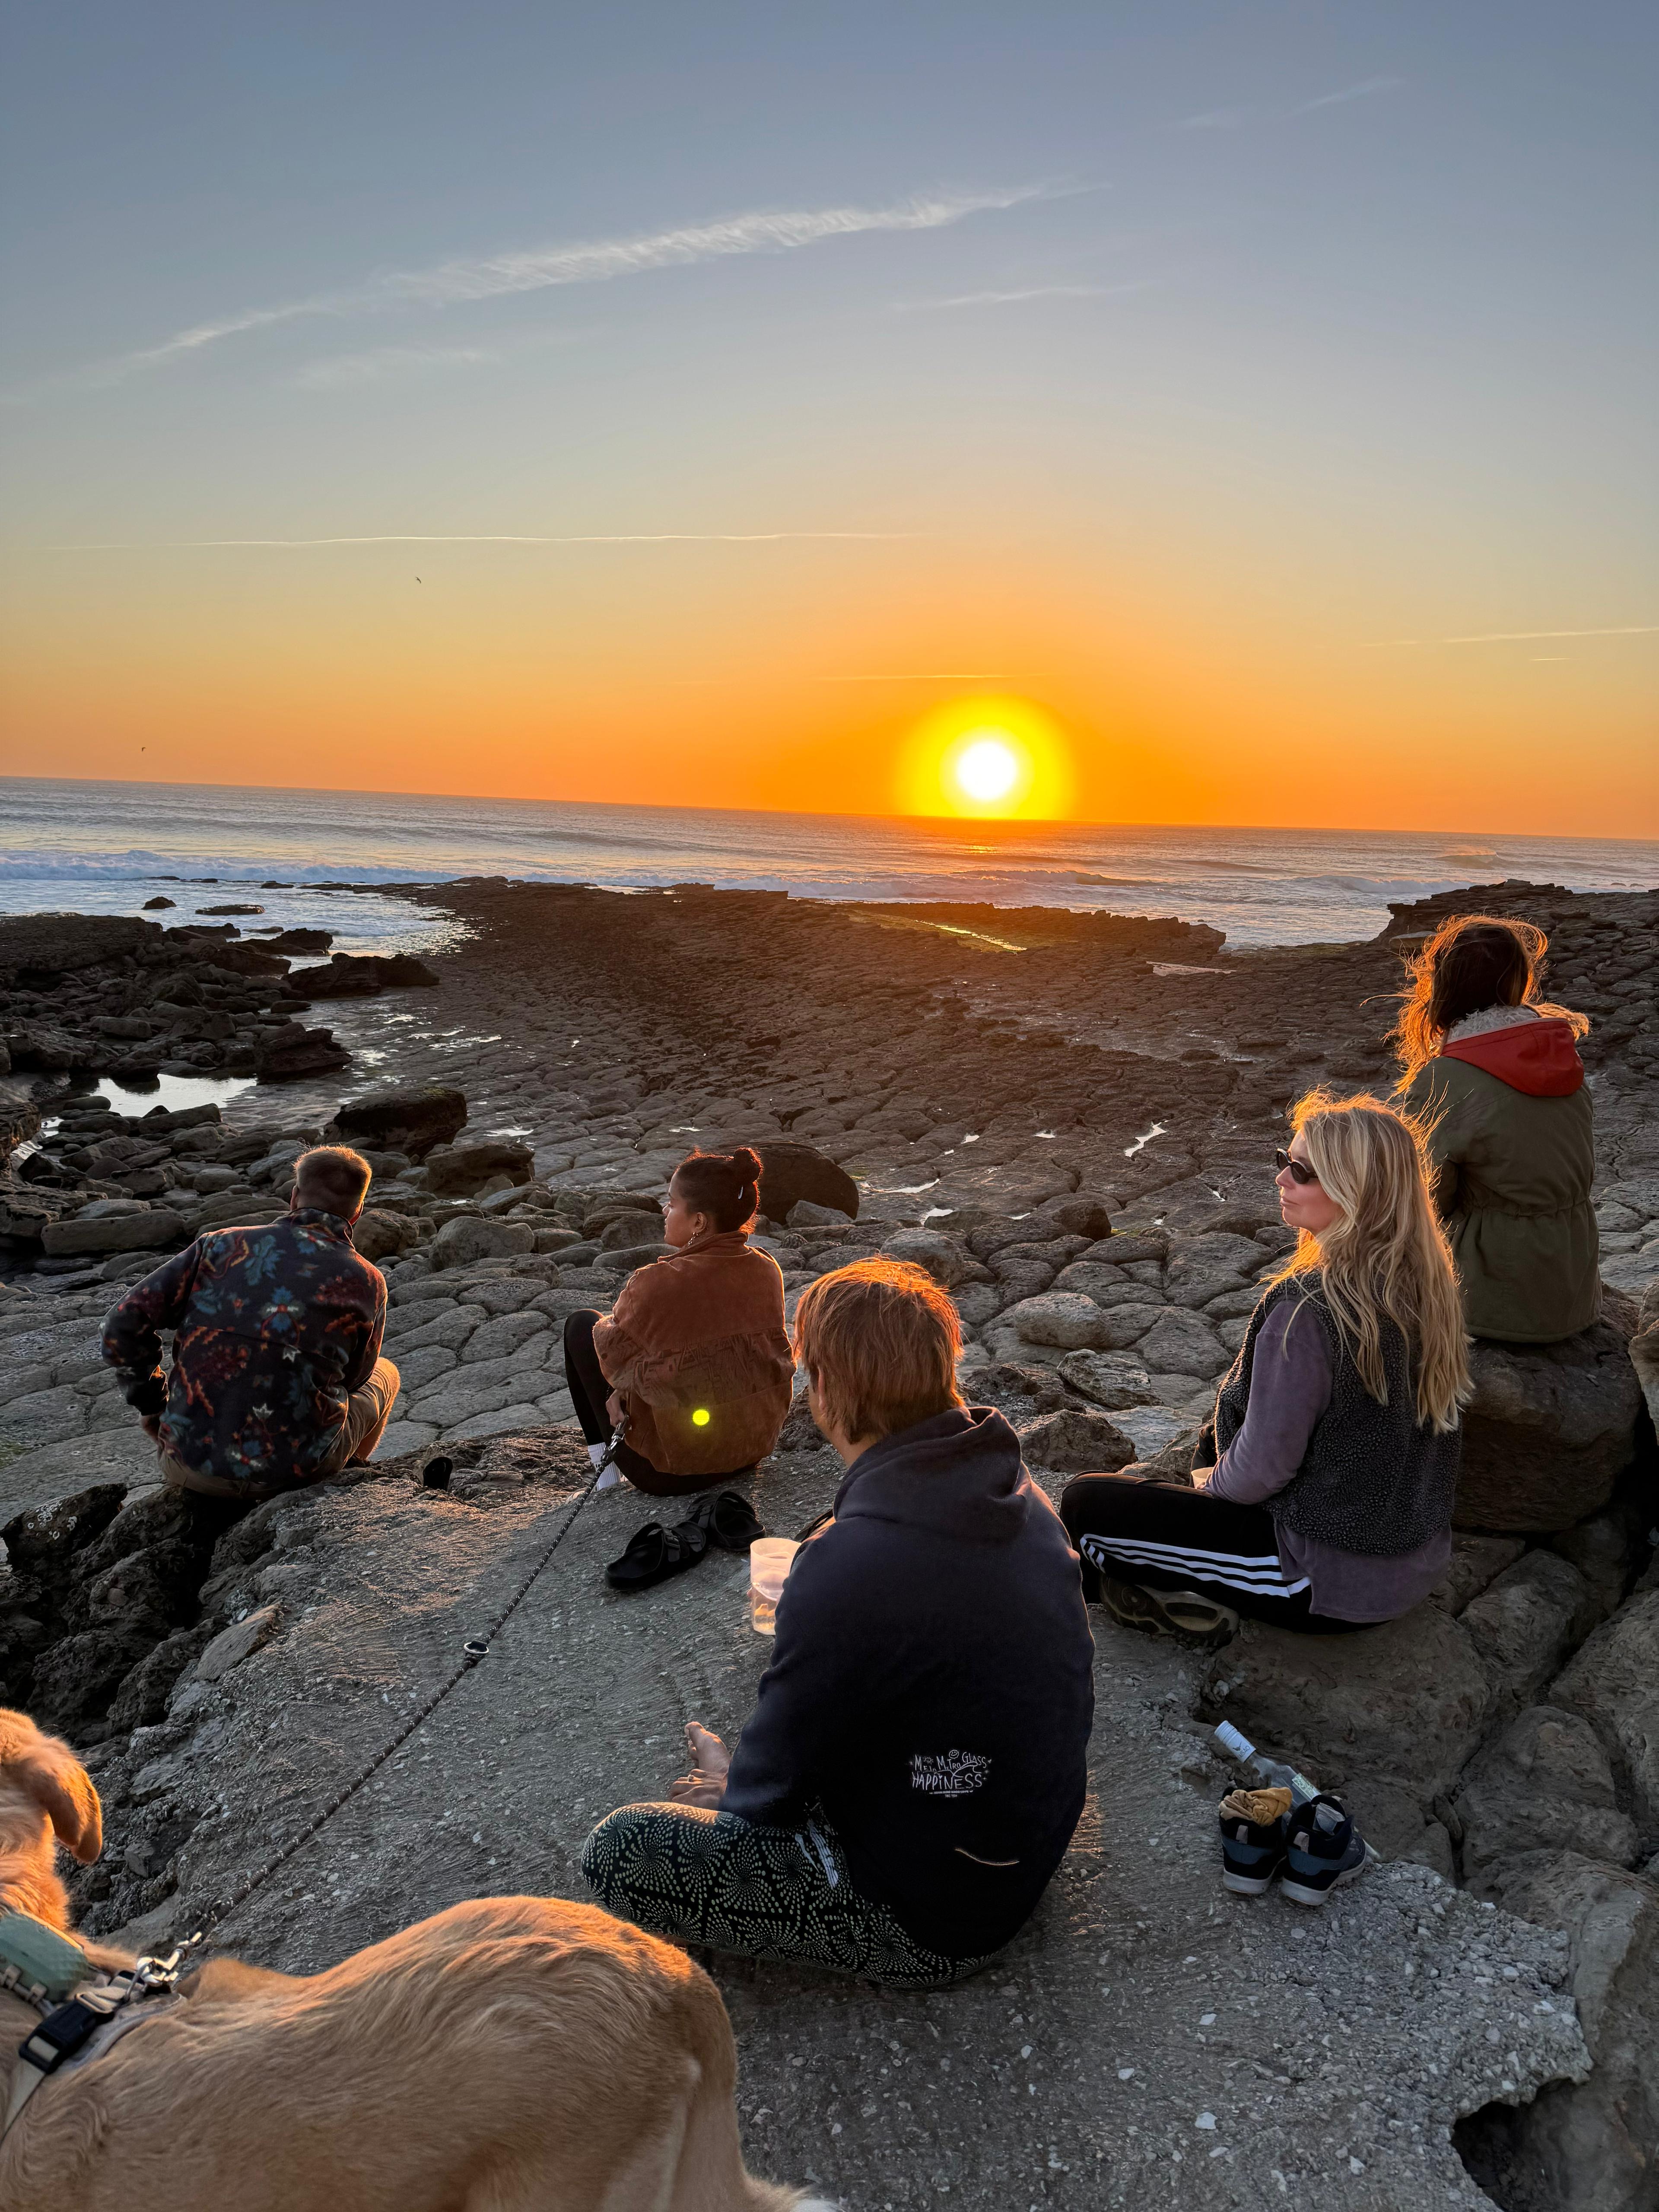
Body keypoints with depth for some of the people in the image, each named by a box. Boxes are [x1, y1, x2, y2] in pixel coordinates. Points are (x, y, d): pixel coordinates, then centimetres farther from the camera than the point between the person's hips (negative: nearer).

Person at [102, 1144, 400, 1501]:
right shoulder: (367, 1283, -4)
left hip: (192, 1468, 3)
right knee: (384, 1373, 28)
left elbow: (125, 1324, -1)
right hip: (296, 1469, -2)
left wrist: (151, 1404, 13)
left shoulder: (221, 1246, 0)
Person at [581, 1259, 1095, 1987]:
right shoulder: (1011, 1489, -6)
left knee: (615, 1851, -7)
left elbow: (771, 1788, -17)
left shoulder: (853, 1565, -33)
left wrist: (733, 1787, 7)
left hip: (936, 1918, -8)